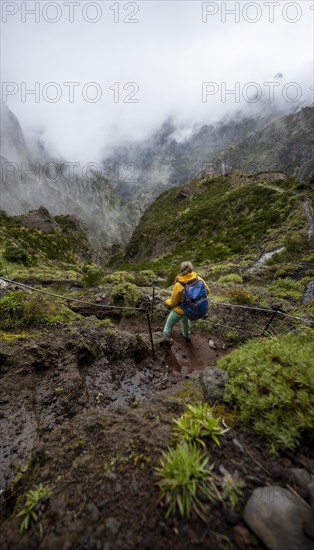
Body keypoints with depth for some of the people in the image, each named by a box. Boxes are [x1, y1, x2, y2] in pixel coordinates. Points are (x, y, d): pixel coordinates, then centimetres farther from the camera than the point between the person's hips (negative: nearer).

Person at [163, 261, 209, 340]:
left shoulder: (178, 285, -30)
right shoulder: (198, 279, -19)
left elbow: (173, 302, -17)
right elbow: (206, 290, -1)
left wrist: (167, 302, 5)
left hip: (180, 310, -5)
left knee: (169, 325, 21)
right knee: (185, 318, 39)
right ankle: (187, 335, 62)